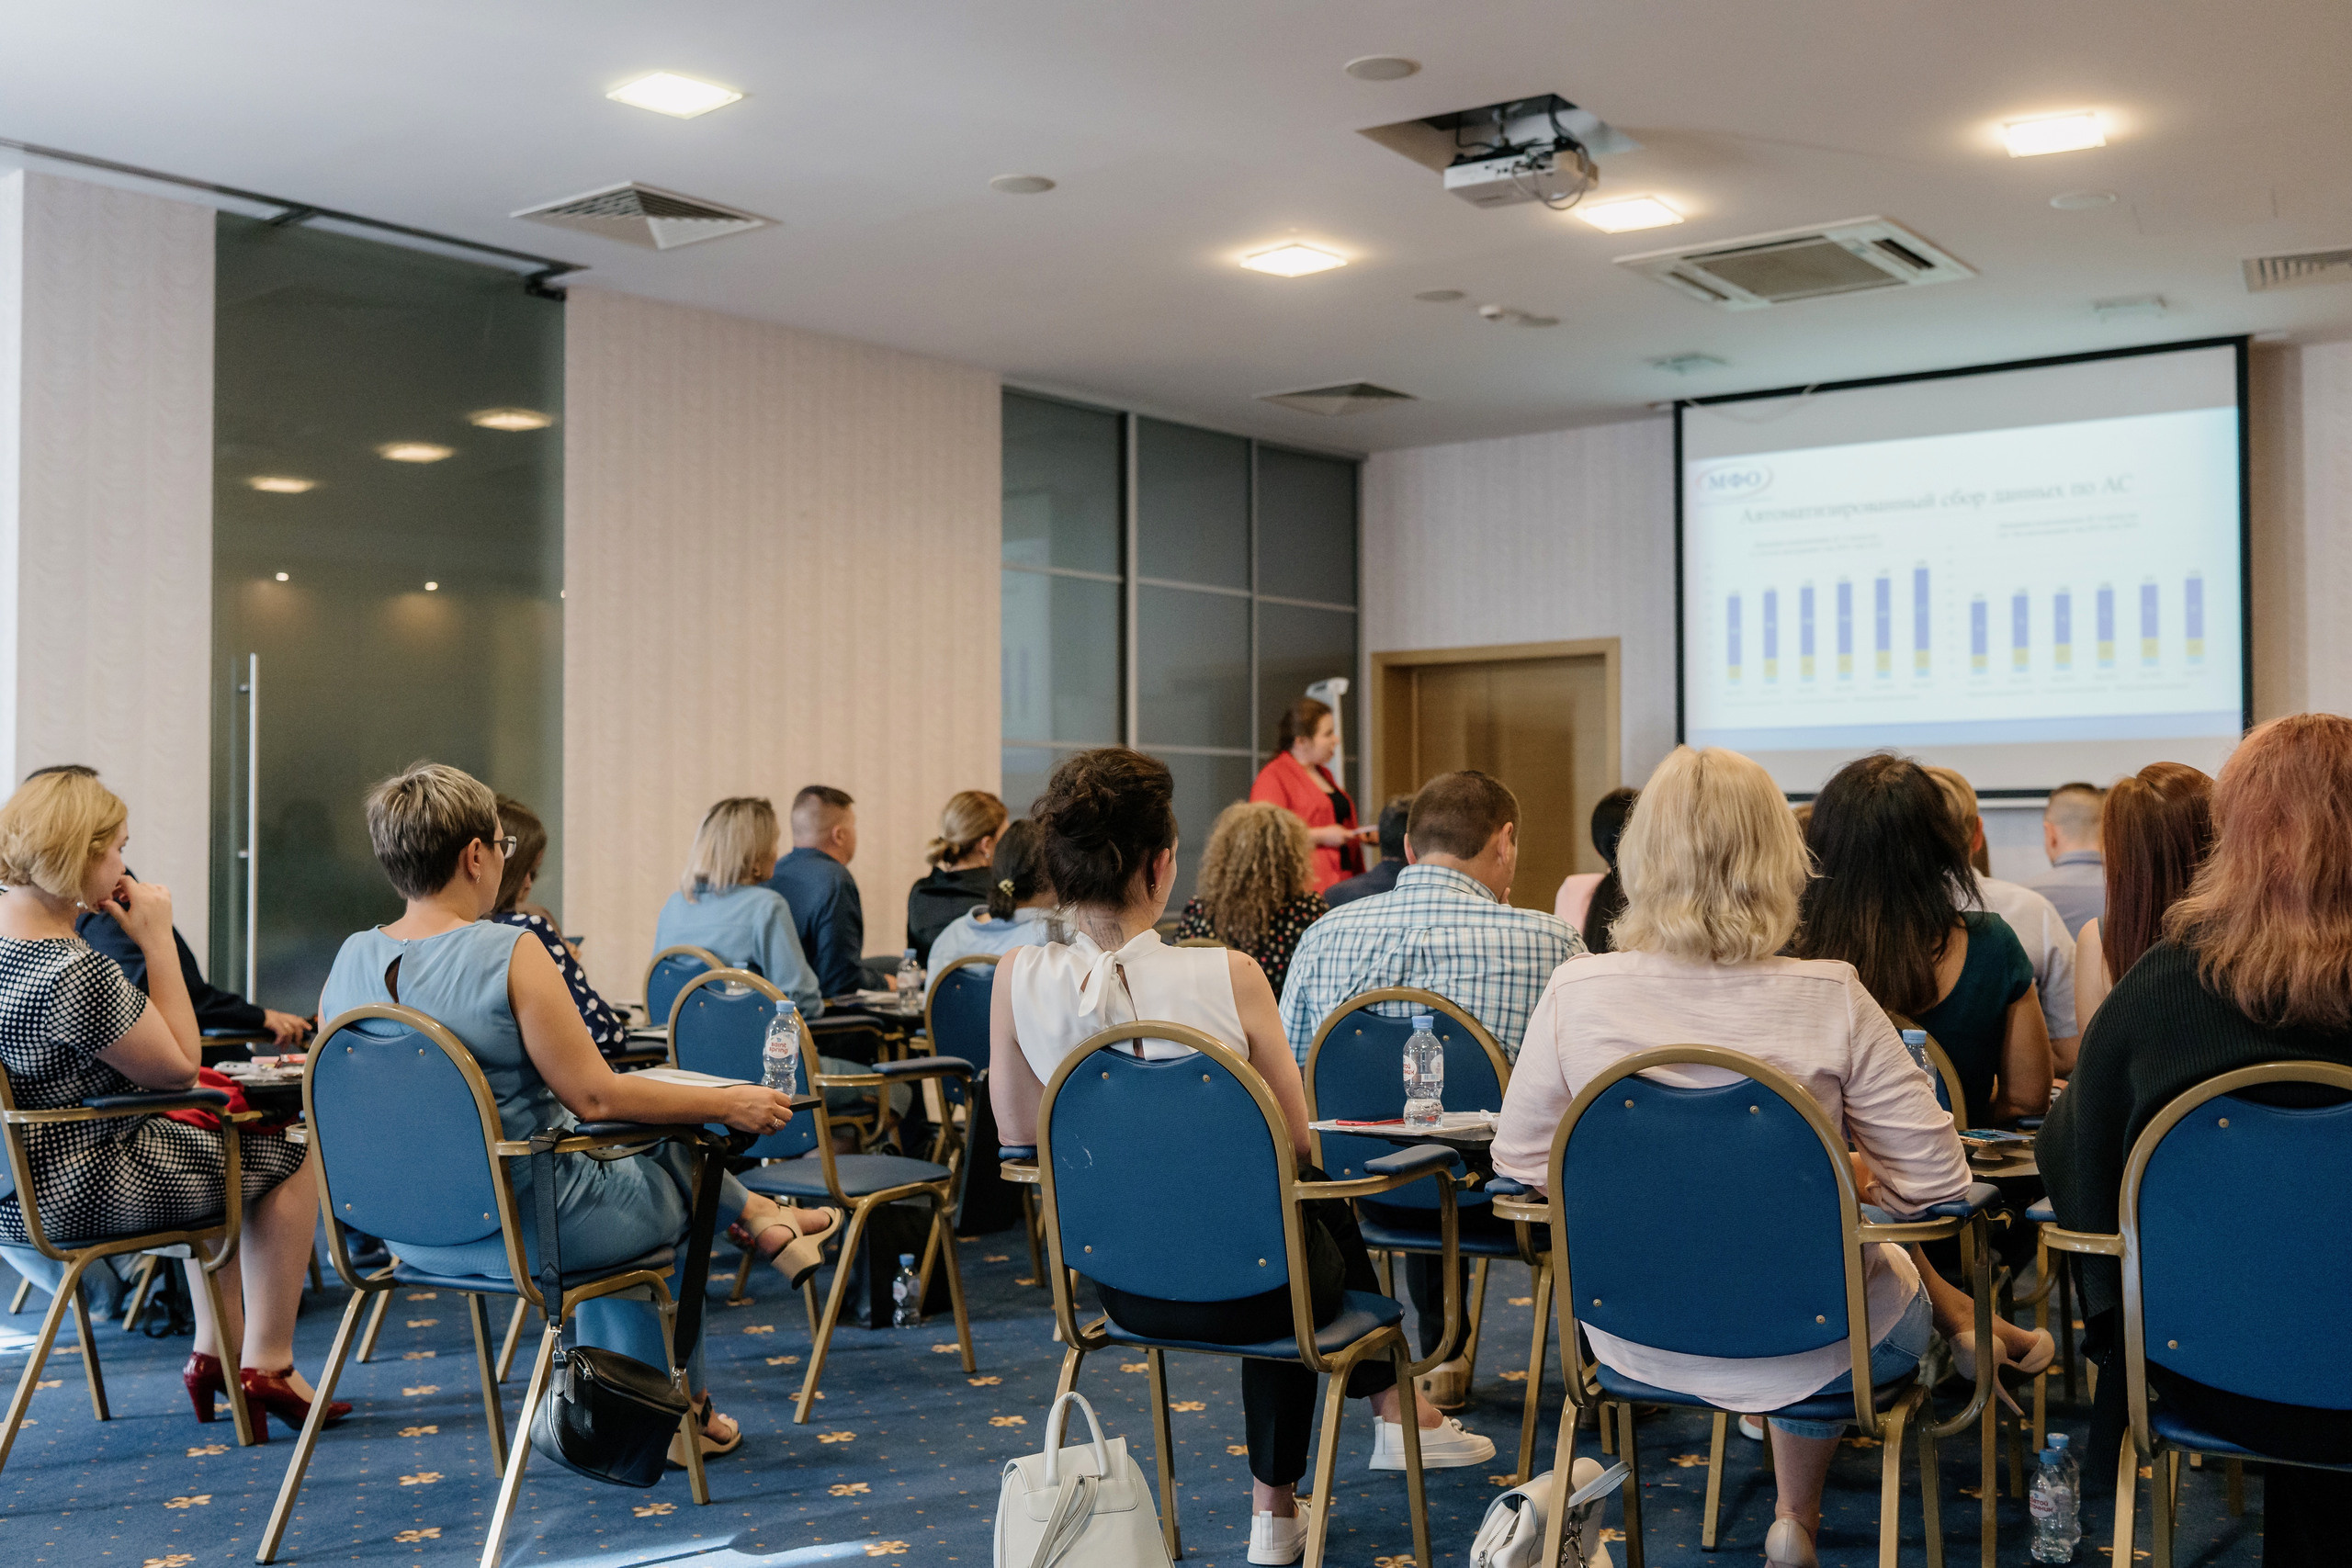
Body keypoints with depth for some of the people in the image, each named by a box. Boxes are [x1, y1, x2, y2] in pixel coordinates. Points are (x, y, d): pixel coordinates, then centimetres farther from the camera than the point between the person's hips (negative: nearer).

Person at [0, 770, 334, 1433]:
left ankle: (214, 1352, 33)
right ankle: (265, 1366, 14)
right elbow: (179, 1066, -18)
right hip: (77, 1193, -10)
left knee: (214, 1135, 30)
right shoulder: (71, 972, -31)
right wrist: (158, 939, -16)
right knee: (288, 1153, 7)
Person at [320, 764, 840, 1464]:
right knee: (675, 1182, 23)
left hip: (412, 1232, 7)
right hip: (522, 1226, -6)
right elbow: (594, 1096, -21)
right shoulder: (510, 953, -23)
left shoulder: (349, 960, -2)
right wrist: (727, 1104, -9)